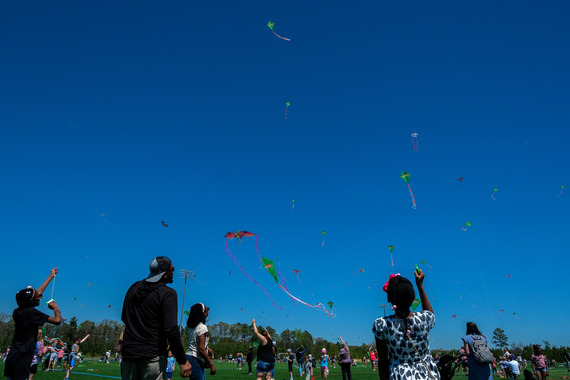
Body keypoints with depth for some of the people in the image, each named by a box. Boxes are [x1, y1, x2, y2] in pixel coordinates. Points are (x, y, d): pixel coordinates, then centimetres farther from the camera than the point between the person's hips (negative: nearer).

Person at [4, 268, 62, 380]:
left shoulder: (18, 311, 8)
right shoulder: (31, 312, -17)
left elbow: (38, 292, 20)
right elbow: (57, 320, -17)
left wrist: (51, 276, 29)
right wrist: (56, 308, 3)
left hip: (12, 358, 9)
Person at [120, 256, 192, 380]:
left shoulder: (134, 288, 8)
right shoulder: (167, 293, -14)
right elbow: (171, 330, -20)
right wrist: (183, 361, -16)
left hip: (128, 353, 7)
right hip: (153, 356, -6)